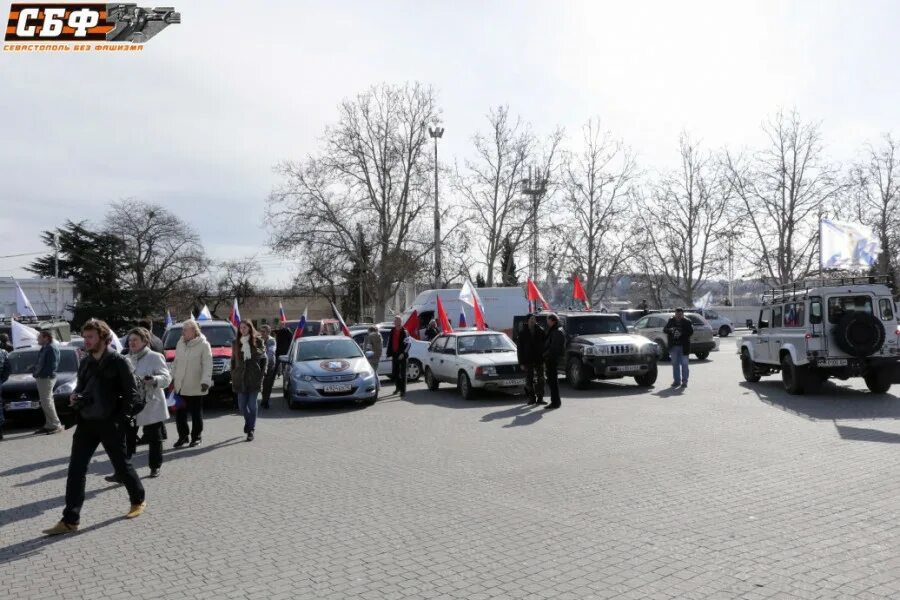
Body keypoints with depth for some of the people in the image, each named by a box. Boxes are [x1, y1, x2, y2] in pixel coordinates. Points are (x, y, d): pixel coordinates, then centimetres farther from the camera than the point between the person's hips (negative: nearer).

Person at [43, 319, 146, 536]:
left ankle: (139, 499, 31)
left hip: (110, 423, -6)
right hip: (86, 423, 6)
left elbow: (131, 392, -11)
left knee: (121, 465, 9)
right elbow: (81, 388, 22)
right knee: (75, 470, 1)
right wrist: (75, 397, -1)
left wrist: (121, 419, -16)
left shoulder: (118, 361, -11)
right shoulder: (85, 362, 9)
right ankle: (70, 520, 6)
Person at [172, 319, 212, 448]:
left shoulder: (203, 345, -10)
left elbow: (207, 365, -16)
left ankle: (196, 437, 18)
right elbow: (176, 362, 18)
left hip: (195, 387, -6)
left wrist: (205, 381, -24)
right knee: (179, 413, 8)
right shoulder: (180, 343, 9)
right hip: (180, 386, 6)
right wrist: (173, 377, 17)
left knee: (196, 413, 5)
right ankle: (183, 436, 22)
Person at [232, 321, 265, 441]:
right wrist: (233, 375, 5)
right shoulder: (236, 342, 7)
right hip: (240, 378, 3)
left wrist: (261, 373, -3)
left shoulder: (257, 340, -1)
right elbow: (233, 360, 13)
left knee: (252, 404, 0)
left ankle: (251, 430, 10)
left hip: (254, 377, -3)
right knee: (242, 405, 6)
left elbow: (263, 358, 4)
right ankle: (249, 422, 35)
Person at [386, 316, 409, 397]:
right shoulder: (392, 332, 11)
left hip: (402, 356, -6)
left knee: (402, 373, -2)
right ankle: (398, 387, 32)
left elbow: (408, 344, -11)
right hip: (394, 355, 6)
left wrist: (403, 353, -19)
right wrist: (389, 354, 7)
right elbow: (389, 343, 15)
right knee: (394, 373, 13)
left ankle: (403, 390, 1)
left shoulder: (404, 332, -7)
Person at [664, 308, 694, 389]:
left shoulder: (687, 322, -1)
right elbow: (664, 330, 3)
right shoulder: (671, 321, 8)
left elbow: (691, 332, -9)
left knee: (684, 364, -1)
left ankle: (684, 381, 6)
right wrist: (670, 330, -18)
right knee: (675, 364, 9)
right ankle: (676, 381, 16)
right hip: (673, 346, 3)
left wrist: (681, 333, -23)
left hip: (683, 346, -3)